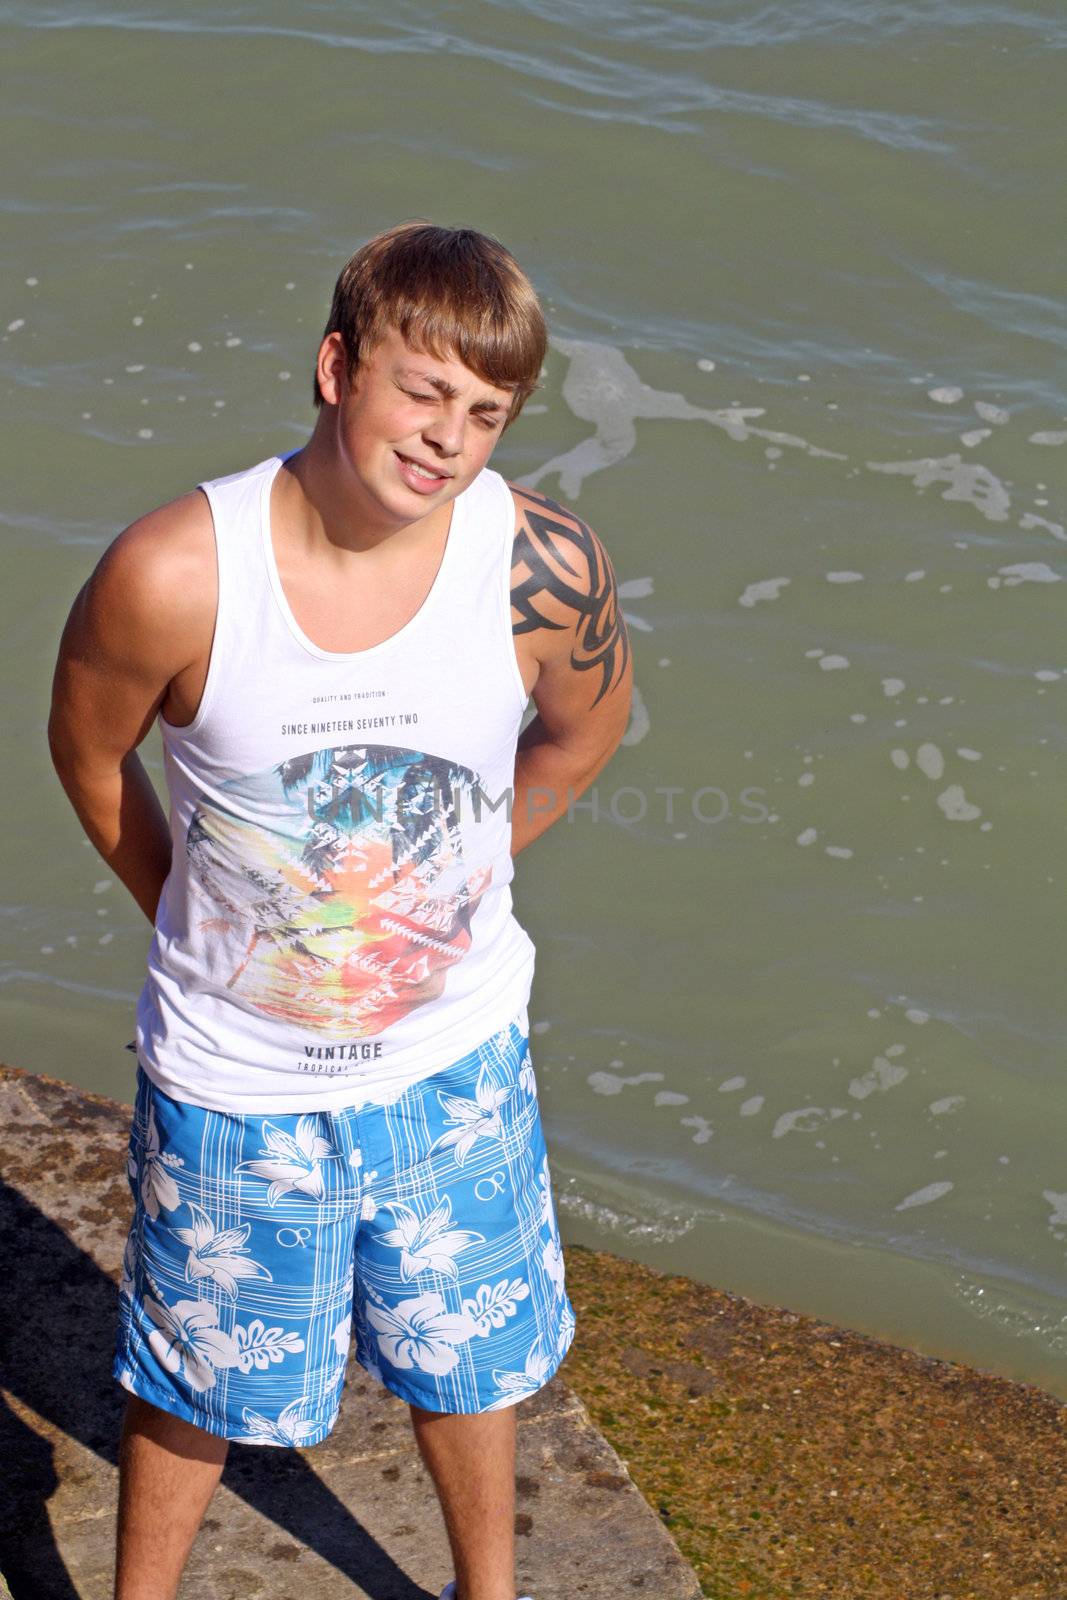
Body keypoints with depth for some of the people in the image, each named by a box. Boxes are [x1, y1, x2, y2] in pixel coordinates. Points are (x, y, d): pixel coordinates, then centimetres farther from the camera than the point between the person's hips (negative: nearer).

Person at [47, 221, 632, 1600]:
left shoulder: (545, 566, -21)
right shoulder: (172, 576, -26)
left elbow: (582, 734, 2)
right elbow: (88, 752, -5)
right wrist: (190, 915, 3)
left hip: (453, 1059, 2)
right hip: (231, 1077, -2)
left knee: (464, 1355, 23)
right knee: (195, 1381, 19)